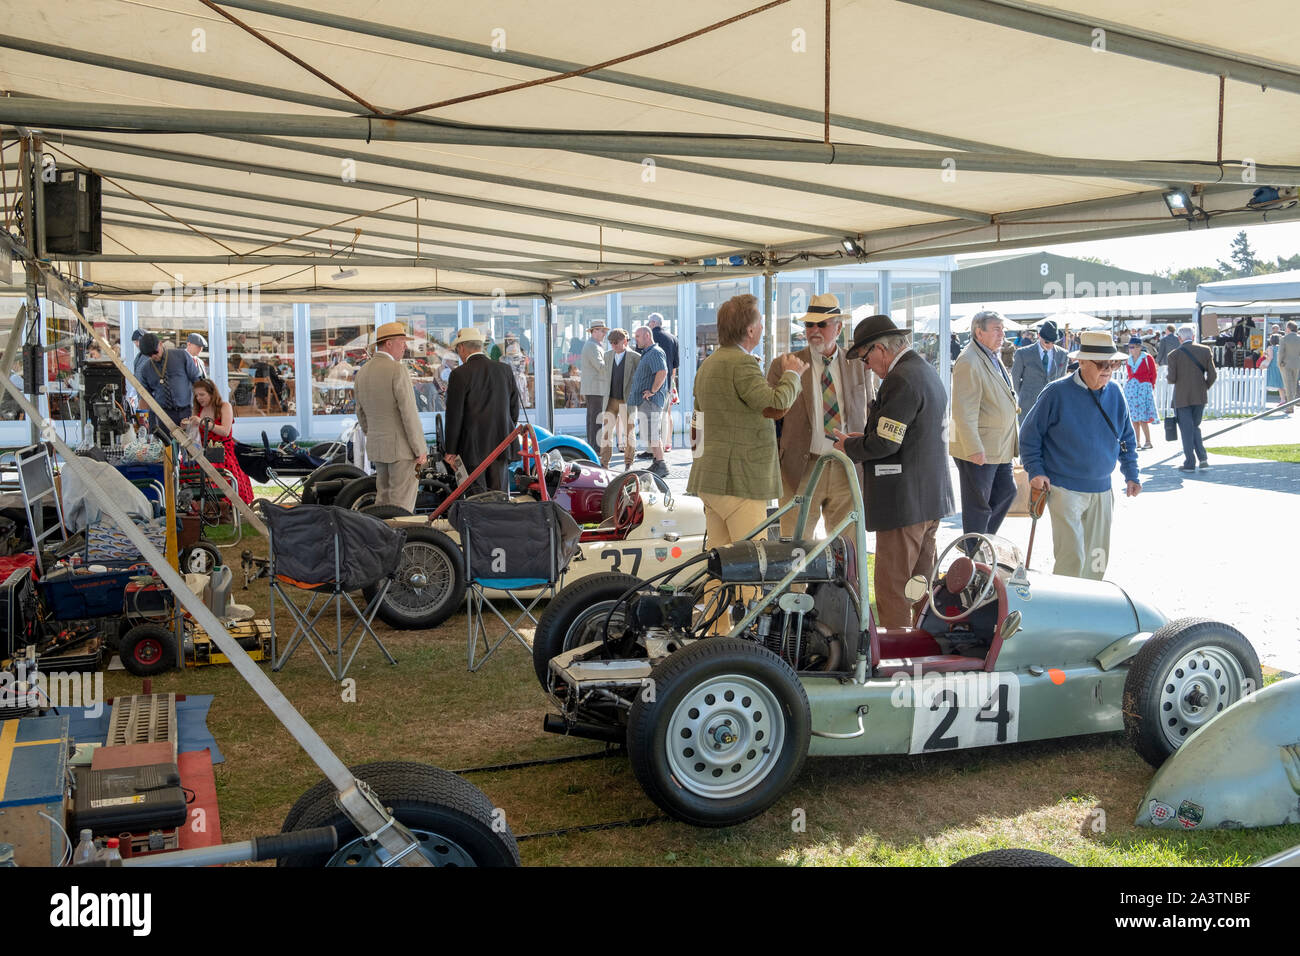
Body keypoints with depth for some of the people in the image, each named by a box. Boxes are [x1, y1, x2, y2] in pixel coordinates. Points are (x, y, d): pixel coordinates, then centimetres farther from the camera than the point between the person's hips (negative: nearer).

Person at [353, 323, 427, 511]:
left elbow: (362, 414, 15)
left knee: (383, 499, 15)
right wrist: (420, 450, -13)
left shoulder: (361, 373, 9)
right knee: (402, 503, -3)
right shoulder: (397, 370, -15)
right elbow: (409, 413, -18)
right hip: (401, 446, -8)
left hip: (377, 446, 8)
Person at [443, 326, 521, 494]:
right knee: (498, 492, 9)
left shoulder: (459, 374, -9)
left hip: (473, 445, -4)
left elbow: (454, 415, -8)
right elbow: (514, 408, 11)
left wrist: (451, 451, -3)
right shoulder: (505, 370, 6)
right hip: (500, 443, 4)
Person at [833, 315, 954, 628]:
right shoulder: (926, 371, 14)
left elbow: (884, 444, -22)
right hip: (932, 497, 10)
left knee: (892, 590, -4)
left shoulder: (901, 380, -18)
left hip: (904, 501, -10)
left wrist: (849, 446, -3)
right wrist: (865, 438, 13)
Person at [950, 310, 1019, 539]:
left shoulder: (992, 358, 14)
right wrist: (974, 449, -26)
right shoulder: (968, 362, -19)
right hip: (978, 450, -10)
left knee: (1007, 491, 16)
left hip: (1000, 447, 10)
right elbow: (963, 411, -24)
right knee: (978, 505, 1)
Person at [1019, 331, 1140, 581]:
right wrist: (1035, 471, -9)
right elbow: (1030, 434, -2)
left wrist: (1131, 474, 12)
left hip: (1101, 491, 6)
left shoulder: (1115, 393, 6)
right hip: (1064, 488, -6)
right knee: (1072, 558, -13)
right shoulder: (1057, 393, -10)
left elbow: (1127, 438, 18)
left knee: (1098, 559, 12)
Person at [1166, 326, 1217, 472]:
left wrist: (1167, 377, 11)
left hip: (1182, 398, -3)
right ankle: (1203, 457, 6)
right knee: (1195, 427, 19)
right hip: (1200, 397, 3)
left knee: (1186, 430, 4)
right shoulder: (1205, 351, -1)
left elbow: (1172, 379, -12)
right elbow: (1212, 374, -1)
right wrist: (1205, 387, 15)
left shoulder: (1174, 354, -10)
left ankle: (1190, 463, 5)